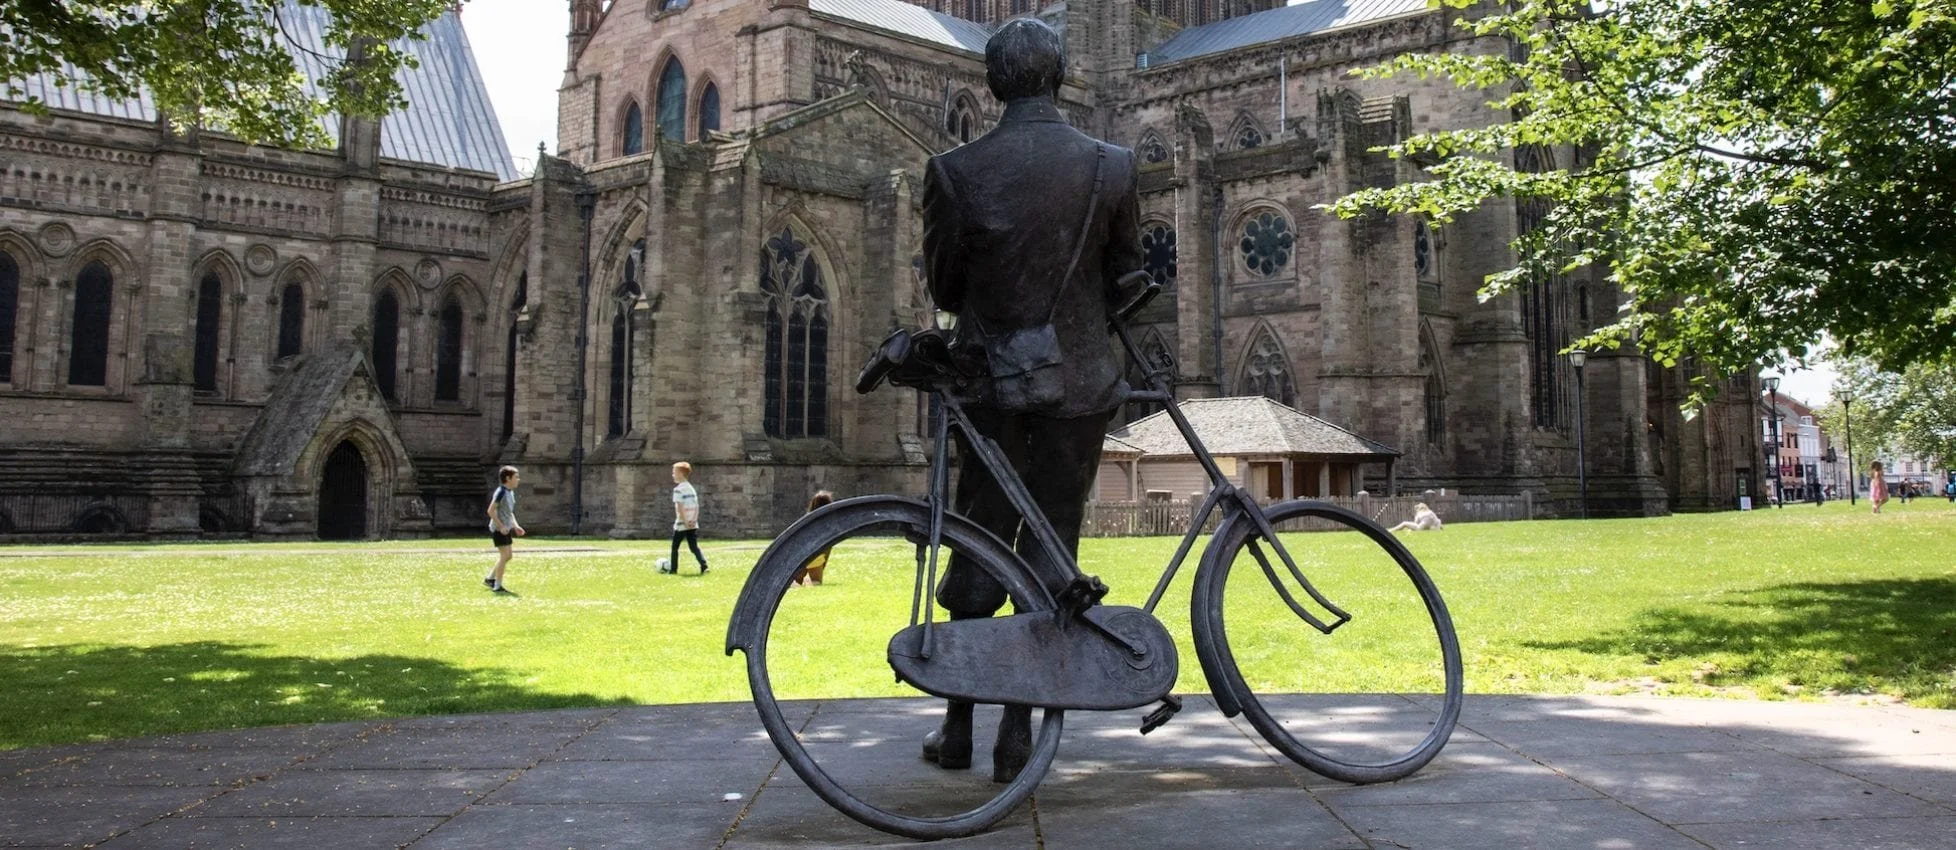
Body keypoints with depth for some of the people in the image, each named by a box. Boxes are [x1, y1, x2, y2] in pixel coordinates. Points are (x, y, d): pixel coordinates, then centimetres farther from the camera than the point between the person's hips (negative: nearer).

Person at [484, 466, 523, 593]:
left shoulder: (510, 492, 12)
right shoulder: (501, 492, -17)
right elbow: (491, 511, -21)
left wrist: (516, 526, 12)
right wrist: (501, 526, -22)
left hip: (506, 529, 10)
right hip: (498, 529, -10)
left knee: (508, 556, 13)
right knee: (504, 555, -8)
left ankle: (489, 578, 25)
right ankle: (497, 586, 0)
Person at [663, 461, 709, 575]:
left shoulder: (678, 489, -11)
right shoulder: (691, 488, 12)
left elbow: (680, 507, -17)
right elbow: (696, 507, 7)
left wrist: (685, 522, -16)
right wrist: (694, 520, 0)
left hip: (681, 524, -6)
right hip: (693, 525, 6)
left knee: (675, 547, 10)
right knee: (694, 547, 4)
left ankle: (673, 568, 18)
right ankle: (704, 565, -13)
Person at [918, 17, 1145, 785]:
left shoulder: (955, 171, -6)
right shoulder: (1113, 167, -4)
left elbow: (942, 287, 3)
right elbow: (1126, 279, 7)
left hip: (988, 381, 0)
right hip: (1078, 379, 0)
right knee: (1050, 550, 7)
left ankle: (958, 725, 18)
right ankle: (1019, 731, 11)